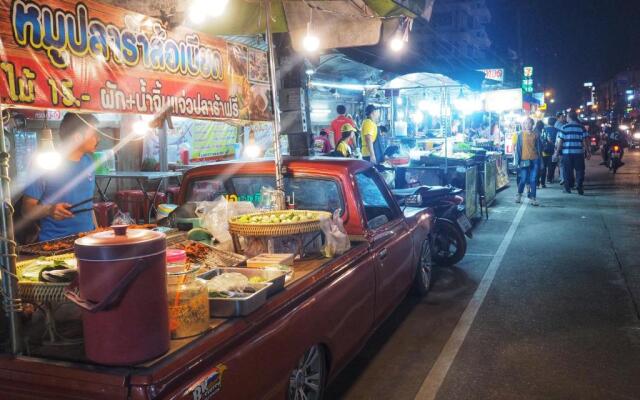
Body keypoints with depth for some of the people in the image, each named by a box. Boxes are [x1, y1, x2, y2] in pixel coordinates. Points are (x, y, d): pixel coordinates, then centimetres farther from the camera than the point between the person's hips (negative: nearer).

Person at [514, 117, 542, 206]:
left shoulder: (536, 135, 7)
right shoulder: (520, 135, 3)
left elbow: (539, 148, 10)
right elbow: (518, 148, 2)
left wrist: (539, 160, 4)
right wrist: (518, 161, -4)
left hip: (534, 160, 1)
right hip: (524, 160, -1)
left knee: (533, 180, 1)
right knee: (523, 179, -2)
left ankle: (532, 198, 6)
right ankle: (519, 195, 23)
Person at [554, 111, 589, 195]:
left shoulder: (564, 128, -3)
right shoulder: (581, 128, 2)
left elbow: (560, 141, -4)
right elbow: (585, 141, 1)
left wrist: (557, 152, 4)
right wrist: (588, 152, 8)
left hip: (567, 153, -1)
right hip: (579, 153, 1)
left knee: (568, 171, 8)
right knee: (579, 171, 7)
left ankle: (568, 188, 12)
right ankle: (580, 188, 2)